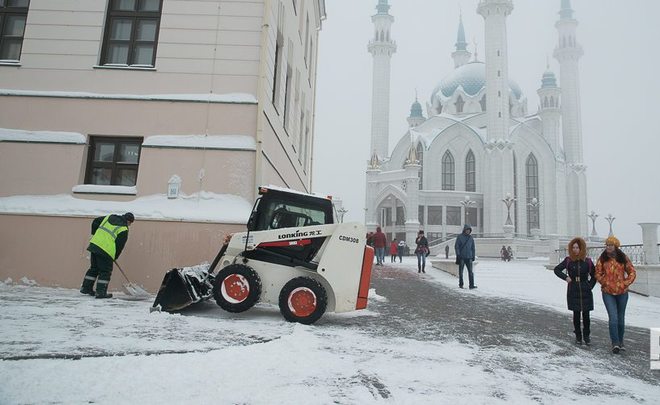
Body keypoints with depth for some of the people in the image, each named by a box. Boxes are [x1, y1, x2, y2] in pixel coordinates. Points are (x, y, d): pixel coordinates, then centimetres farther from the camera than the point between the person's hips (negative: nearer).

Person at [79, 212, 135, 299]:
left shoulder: (110, 217, 14)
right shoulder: (124, 230, -4)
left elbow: (95, 222, 22)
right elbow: (120, 245, -2)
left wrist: (95, 235, 33)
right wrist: (114, 257, 12)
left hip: (94, 244, 7)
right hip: (106, 250, -7)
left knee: (94, 268, 21)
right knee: (105, 272, 4)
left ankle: (86, 288, 28)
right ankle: (100, 292, 4)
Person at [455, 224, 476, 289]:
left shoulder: (471, 238, 9)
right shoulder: (460, 237, -1)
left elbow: (473, 247, 14)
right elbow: (456, 246, -3)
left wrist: (473, 256, 10)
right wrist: (458, 255, -11)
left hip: (469, 257, 2)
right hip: (461, 257, -2)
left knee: (470, 271, -6)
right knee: (461, 271, 4)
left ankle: (471, 285, -8)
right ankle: (461, 284, 13)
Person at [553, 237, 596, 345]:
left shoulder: (587, 261, 1)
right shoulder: (568, 260, -1)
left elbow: (594, 276, 13)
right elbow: (557, 269, 6)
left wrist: (590, 285, 1)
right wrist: (565, 277, -7)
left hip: (586, 292, 0)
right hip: (573, 292, 0)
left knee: (586, 315, 1)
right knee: (576, 314, 6)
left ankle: (587, 336, 16)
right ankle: (578, 336, 18)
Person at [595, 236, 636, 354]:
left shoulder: (623, 258, 2)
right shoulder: (602, 259, 0)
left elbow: (632, 272, 5)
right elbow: (598, 274, 2)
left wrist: (625, 284, -5)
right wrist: (606, 283, -8)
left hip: (622, 292, 2)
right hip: (608, 293, -2)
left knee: (621, 318, 12)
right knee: (613, 318, -11)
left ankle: (620, 342, 27)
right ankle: (615, 343, -8)